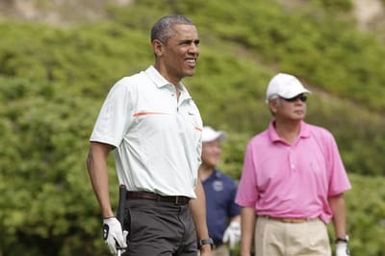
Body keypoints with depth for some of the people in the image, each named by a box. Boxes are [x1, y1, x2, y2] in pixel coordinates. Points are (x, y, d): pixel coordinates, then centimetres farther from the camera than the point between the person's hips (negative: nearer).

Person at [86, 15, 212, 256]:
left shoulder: (191, 107, 20)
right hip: (148, 216, -8)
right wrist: (108, 217, -16)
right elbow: (97, 154, -6)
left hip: (185, 217, 8)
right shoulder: (130, 89, -1)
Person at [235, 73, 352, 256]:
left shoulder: (323, 139, 5)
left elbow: (335, 195, 7)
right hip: (270, 235, 0)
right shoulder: (256, 146, 4)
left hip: (312, 234, 0)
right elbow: (248, 203, 5)